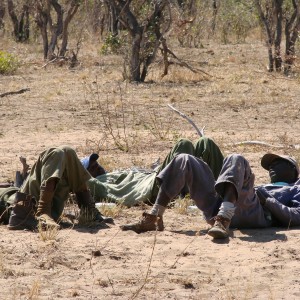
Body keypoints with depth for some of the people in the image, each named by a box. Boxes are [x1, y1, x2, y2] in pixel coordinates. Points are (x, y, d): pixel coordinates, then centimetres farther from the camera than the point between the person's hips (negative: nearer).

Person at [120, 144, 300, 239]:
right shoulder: (267, 187, 44)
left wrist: (265, 198, -3)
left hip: (252, 215, -6)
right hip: (217, 210, 6)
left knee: (236, 160, -30)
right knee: (185, 160, 1)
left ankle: (223, 222, -51)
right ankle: (153, 219, -16)